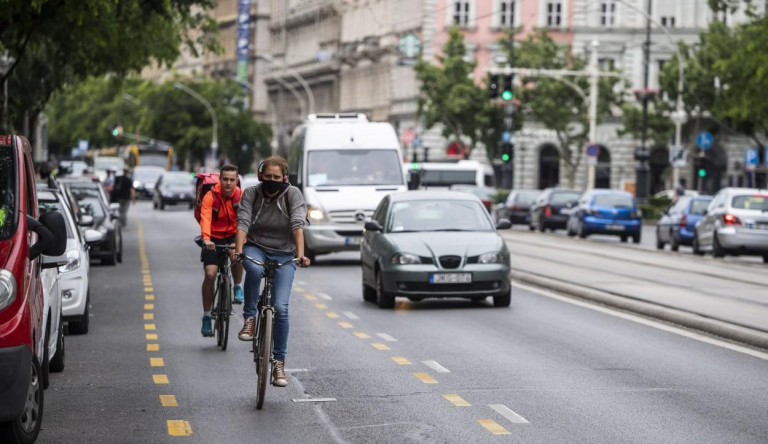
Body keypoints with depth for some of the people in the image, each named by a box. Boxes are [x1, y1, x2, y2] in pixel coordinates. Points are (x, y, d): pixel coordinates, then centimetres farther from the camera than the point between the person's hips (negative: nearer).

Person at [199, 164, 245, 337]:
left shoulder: (241, 196, -11)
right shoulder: (210, 196, -16)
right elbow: (205, 218, -31)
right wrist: (206, 238, -49)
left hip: (232, 236, 1)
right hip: (214, 239, -1)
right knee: (210, 274, -14)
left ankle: (238, 287, 0)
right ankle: (206, 316, -2)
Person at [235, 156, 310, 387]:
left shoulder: (293, 194, -8)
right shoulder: (251, 193, -6)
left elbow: (297, 225, -19)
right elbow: (243, 223, -17)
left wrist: (300, 254, -34)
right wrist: (239, 251, -34)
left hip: (283, 255, 0)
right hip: (255, 248, 0)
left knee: (281, 308, -13)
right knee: (254, 269, -39)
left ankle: (279, 362, -2)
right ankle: (250, 318, -20)